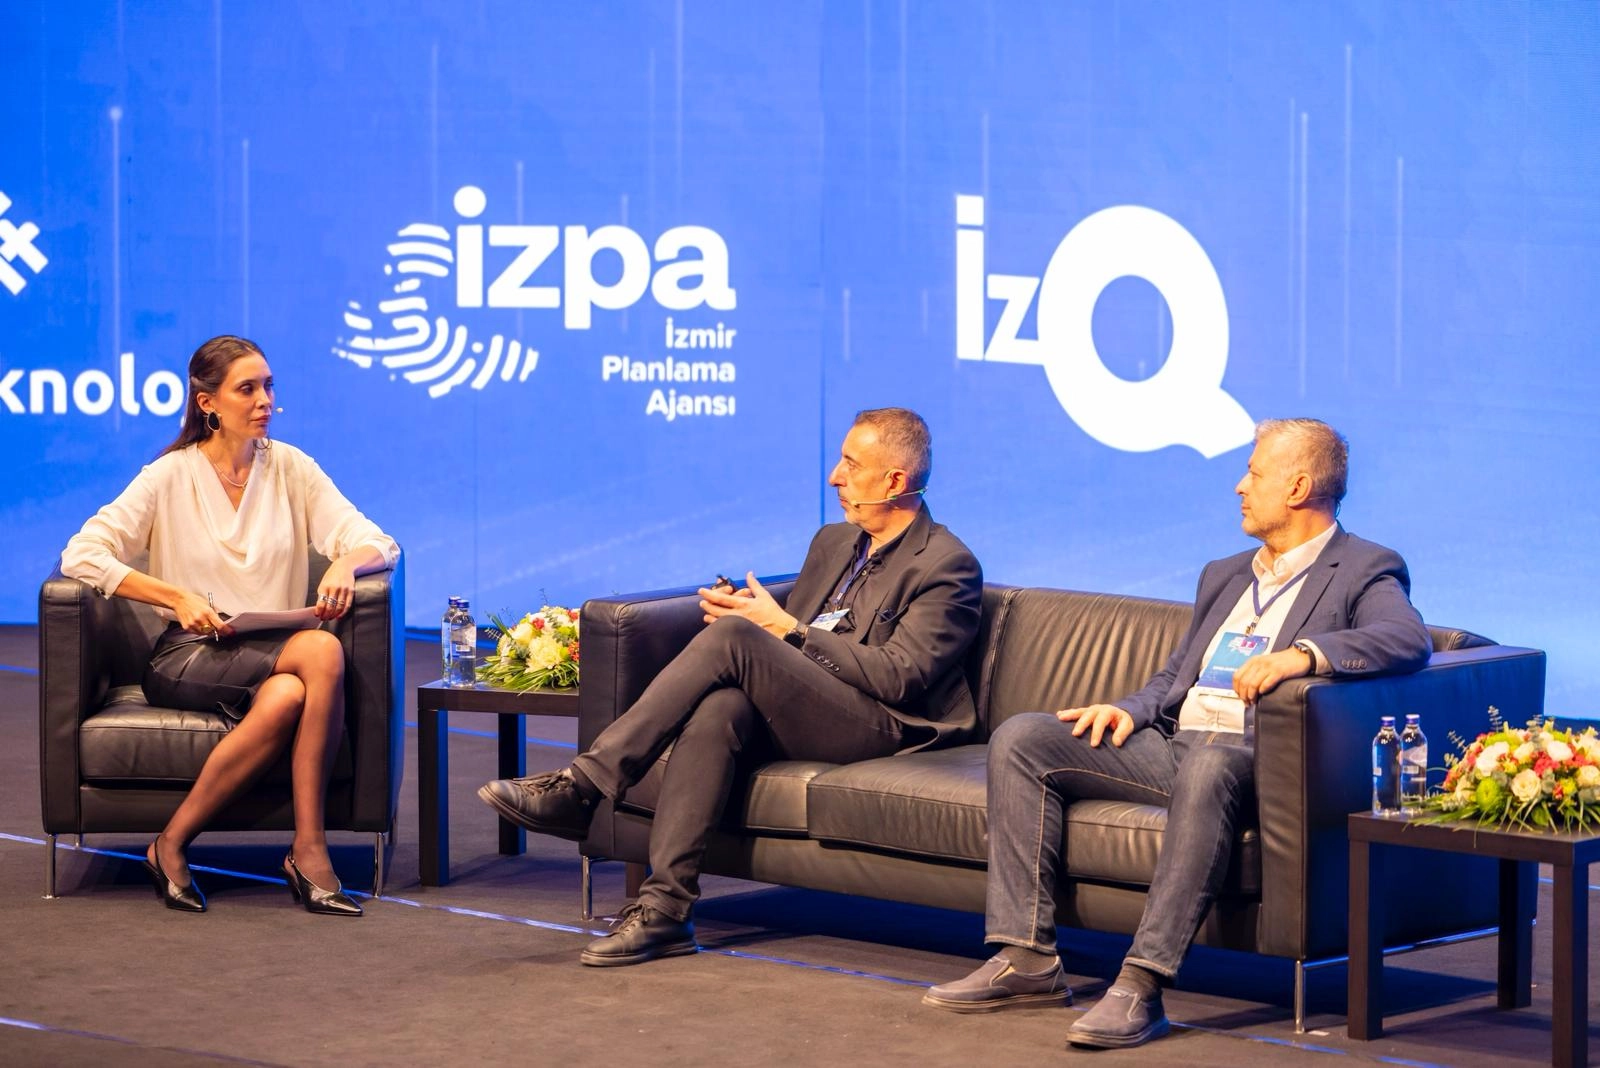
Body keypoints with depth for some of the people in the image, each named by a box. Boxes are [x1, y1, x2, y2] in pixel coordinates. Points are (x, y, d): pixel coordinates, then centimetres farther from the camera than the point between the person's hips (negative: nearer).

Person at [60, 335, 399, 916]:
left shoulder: (290, 469, 10)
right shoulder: (169, 478, 1)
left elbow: (378, 542, 6)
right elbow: (81, 555, -8)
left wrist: (345, 564, -19)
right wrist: (177, 597, -18)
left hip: (271, 651, 3)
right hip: (187, 657, -3)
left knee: (287, 698, -35)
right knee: (322, 651, -32)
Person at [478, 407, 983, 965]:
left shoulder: (948, 566, -2)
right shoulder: (834, 542, 24)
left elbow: (899, 678, -13)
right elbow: (785, 635, 27)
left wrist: (786, 629, -12)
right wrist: (748, 614, 2)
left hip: (875, 727, -7)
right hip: (795, 719, 7)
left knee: (731, 637, -27)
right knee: (717, 708, -30)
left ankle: (581, 788, -28)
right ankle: (665, 906, -36)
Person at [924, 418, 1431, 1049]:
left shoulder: (1365, 571, 3)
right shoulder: (1224, 576, 28)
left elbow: (1409, 640, -17)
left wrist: (1306, 653, -32)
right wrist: (1130, 710, 5)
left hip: (1252, 757, -8)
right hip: (1171, 743, 8)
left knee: (1207, 767, -42)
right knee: (1020, 740, -8)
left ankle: (1142, 984, -43)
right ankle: (1028, 960, -13)